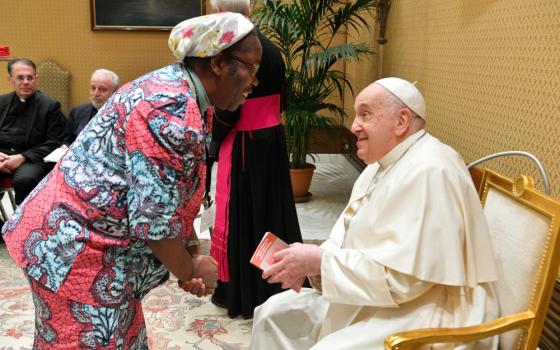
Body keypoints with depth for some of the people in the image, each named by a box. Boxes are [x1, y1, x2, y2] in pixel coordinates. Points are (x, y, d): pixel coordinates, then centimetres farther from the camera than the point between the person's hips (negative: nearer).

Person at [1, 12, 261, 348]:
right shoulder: (171, 110, -26)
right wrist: (190, 271, -9)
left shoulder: (176, 89, 5)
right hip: (74, 249, -10)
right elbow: (153, 217, -26)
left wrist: (190, 260, 7)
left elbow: (174, 195, 10)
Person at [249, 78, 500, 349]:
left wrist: (320, 261, -22)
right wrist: (309, 262, -9)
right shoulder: (381, 165, 11)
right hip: (380, 301, 10)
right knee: (275, 313, 7)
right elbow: (346, 236, 11)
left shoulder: (429, 172, -22)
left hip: (424, 315, -10)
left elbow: (401, 276, -28)